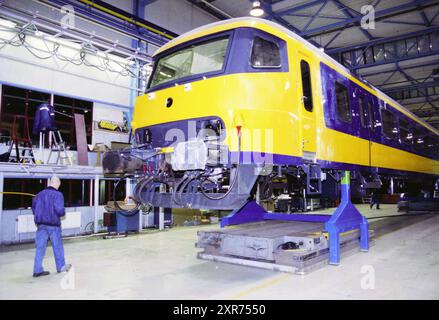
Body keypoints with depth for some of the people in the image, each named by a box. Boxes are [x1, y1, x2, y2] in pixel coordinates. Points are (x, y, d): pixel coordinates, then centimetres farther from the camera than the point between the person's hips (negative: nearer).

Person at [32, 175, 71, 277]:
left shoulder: (40, 194, 3)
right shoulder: (58, 194, -14)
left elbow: (34, 208, 9)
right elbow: (60, 210, -21)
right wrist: (63, 213, 1)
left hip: (41, 224, 4)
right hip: (53, 224, -4)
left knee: (40, 247, 9)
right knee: (57, 246, 11)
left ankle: (38, 270, 10)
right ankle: (61, 266, 24)